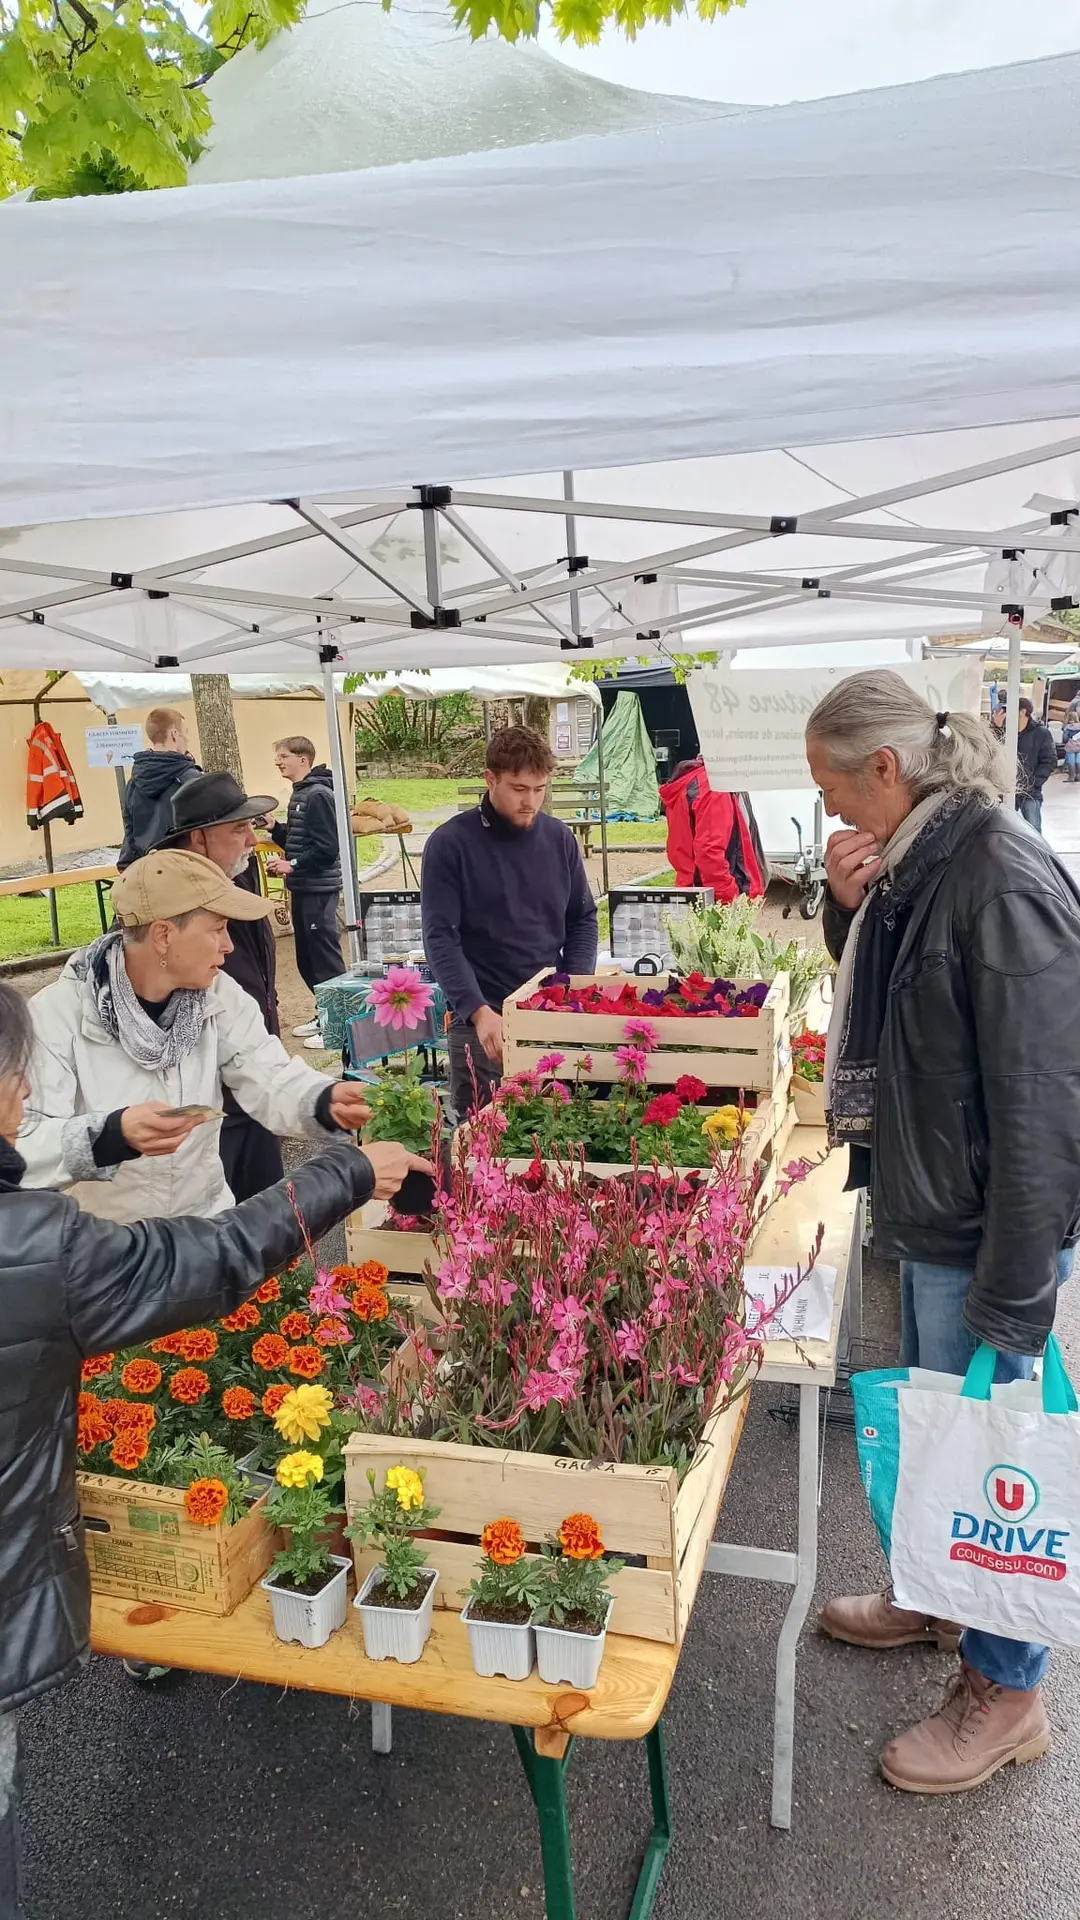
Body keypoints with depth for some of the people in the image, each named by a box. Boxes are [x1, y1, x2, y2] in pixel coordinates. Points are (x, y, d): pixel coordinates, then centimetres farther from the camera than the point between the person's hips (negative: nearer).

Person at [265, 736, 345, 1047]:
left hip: (318, 890, -10)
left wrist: (292, 865, -18)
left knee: (325, 957, -4)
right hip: (303, 888, 10)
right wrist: (274, 827, 6)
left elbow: (327, 848, -20)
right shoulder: (300, 794, 14)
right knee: (306, 959, 15)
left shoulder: (318, 795, -15)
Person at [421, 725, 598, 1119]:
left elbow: (583, 919, 13)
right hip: (482, 1024, -4)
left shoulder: (559, 837, 6)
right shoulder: (450, 844, -7)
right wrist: (479, 1011, -22)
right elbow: (441, 937, -11)